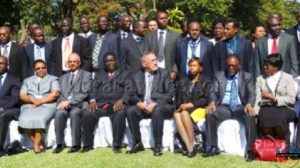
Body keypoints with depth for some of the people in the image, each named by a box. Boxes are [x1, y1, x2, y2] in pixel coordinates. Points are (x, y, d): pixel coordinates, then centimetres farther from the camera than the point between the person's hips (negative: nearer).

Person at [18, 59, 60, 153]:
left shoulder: (52, 79, 18)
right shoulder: (27, 80, 26)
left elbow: (56, 93, 1)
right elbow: (22, 96, 14)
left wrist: (41, 101, -8)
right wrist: (32, 99, -7)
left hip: (47, 105, -3)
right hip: (30, 106, 3)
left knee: (40, 119, -35)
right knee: (25, 120, -30)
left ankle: (36, 145, -27)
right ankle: (38, 144, -23)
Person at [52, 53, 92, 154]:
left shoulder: (86, 75, 13)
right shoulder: (63, 77, 28)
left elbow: (85, 93, -1)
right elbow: (60, 93, 17)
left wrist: (69, 102, -11)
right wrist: (63, 102, -7)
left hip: (79, 104, -3)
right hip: (64, 104, 3)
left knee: (74, 113, -36)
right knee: (59, 113, -30)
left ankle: (76, 144, -30)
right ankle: (59, 144, -24)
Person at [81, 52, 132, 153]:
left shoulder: (124, 75, 21)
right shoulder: (99, 74, 28)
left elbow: (129, 90, 6)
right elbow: (93, 88, 14)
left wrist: (121, 100, -14)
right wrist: (92, 100, -8)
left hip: (117, 104, -2)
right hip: (100, 104, 2)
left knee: (120, 114, -36)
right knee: (86, 114, -26)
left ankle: (116, 145, -24)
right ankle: (88, 145, -13)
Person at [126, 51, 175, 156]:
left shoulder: (164, 74, 2)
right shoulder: (138, 76, 11)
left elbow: (171, 94, -6)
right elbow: (133, 95, 8)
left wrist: (155, 103, -19)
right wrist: (139, 103, -15)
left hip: (161, 106, -3)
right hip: (143, 107, 3)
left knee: (157, 110, -35)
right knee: (130, 111, -24)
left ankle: (158, 146, -26)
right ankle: (138, 143, -11)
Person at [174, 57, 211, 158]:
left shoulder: (205, 81, 11)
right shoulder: (183, 81, 23)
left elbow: (206, 99, -2)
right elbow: (178, 98, 16)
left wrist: (191, 104, -13)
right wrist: (181, 105, -6)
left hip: (199, 108, -3)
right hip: (184, 108, 3)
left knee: (184, 113, -37)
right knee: (176, 114, -34)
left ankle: (191, 146, -31)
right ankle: (189, 147, -39)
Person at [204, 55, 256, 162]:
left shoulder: (247, 77, 9)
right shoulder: (219, 76, 13)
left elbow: (251, 93, -3)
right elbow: (214, 92, 4)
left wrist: (249, 104, -27)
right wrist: (212, 102, -20)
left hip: (241, 107, -1)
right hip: (224, 107, 2)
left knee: (250, 116, -34)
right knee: (210, 114, -27)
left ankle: (249, 150, -25)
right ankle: (214, 147, -15)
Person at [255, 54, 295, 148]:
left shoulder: (287, 77, 9)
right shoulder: (260, 79, 16)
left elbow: (291, 99, -1)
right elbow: (258, 98, 5)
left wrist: (273, 98, -10)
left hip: (284, 108, -2)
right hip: (266, 107, 2)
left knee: (279, 118, -36)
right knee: (264, 118, -34)